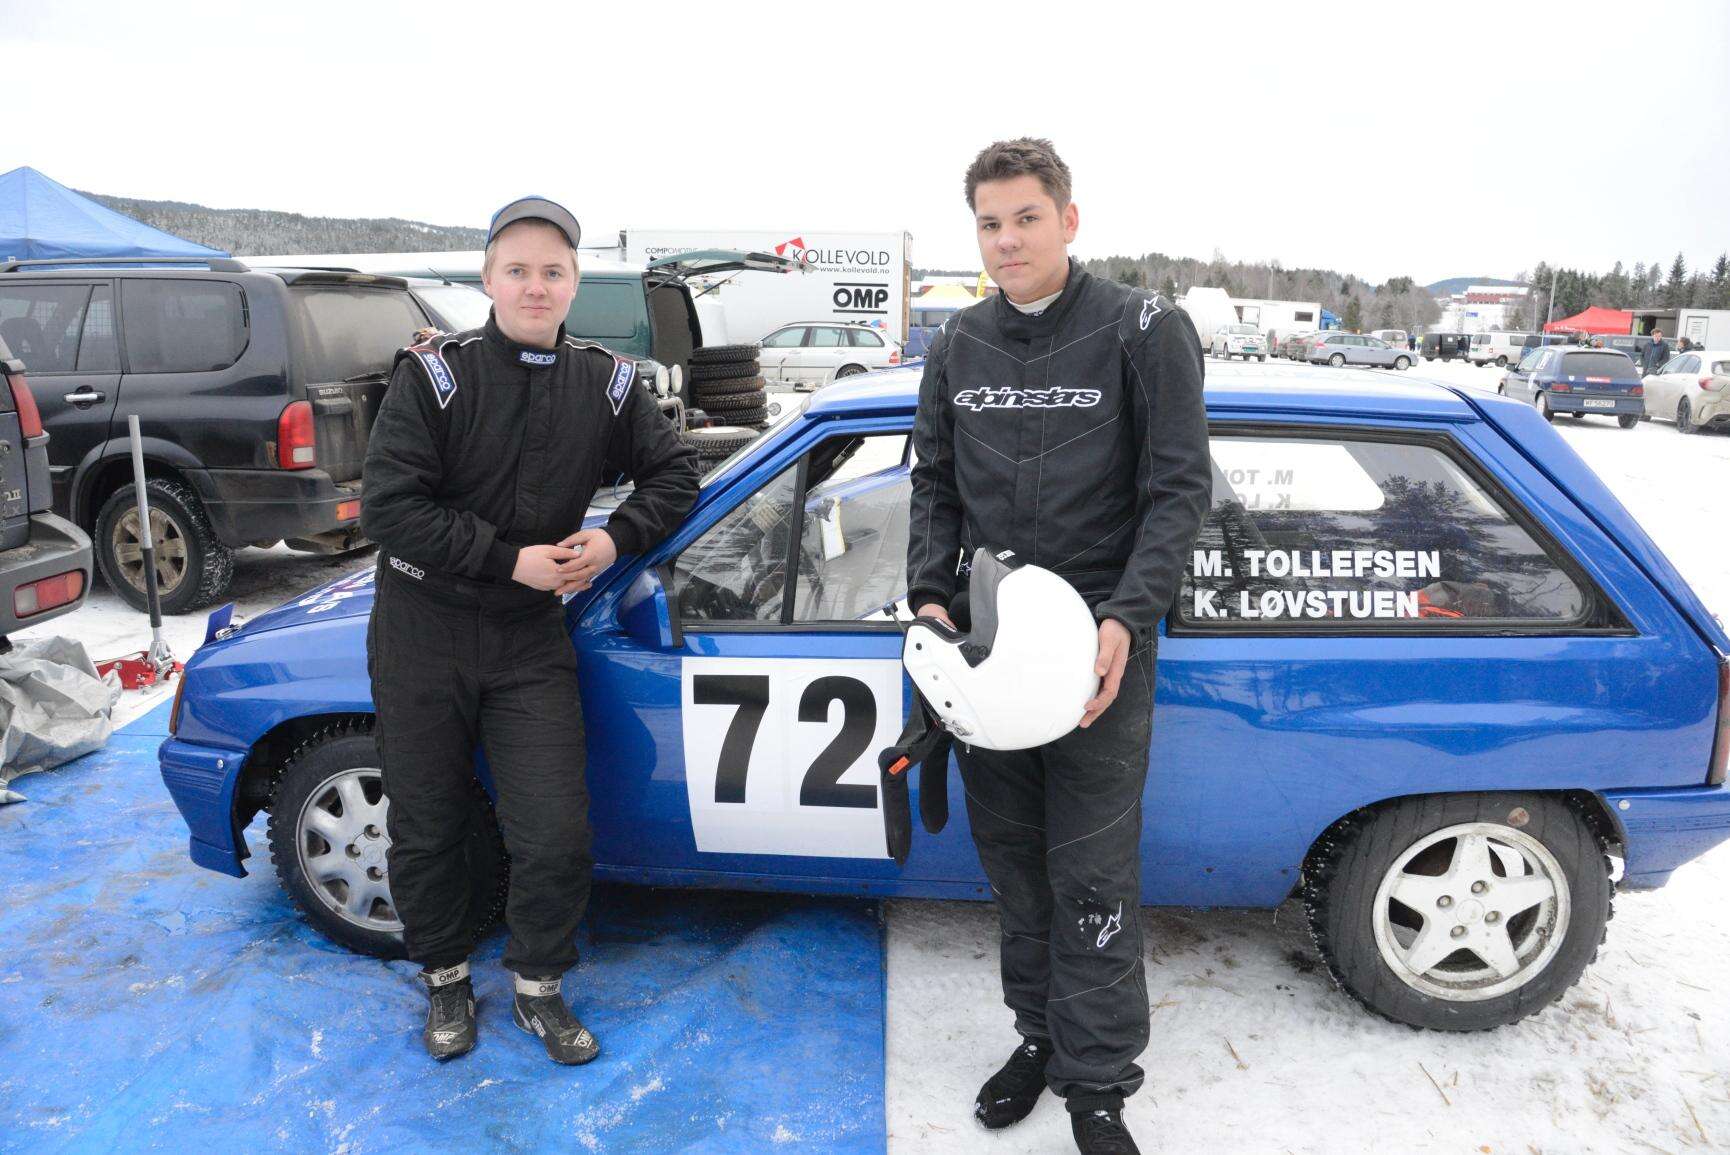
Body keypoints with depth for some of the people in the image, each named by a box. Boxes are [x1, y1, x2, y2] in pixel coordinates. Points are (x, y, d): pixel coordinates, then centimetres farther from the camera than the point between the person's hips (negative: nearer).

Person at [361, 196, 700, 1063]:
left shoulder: (605, 384, -1)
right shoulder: (436, 374, -10)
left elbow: (673, 473, 8)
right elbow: (389, 504, -16)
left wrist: (615, 540, -10)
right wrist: (511, 560, -20)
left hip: (531, 636, 2)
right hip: (422, 632, -1)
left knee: (556, 836, -1)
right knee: (427, 829, 12)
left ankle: (537, 989, 25)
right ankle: (446, 982, 37)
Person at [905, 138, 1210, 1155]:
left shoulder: (1144, 330, -4)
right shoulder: (961, 344, 10)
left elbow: (1179, 490, -7)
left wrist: (1125, 620, -19)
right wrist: (930, 596, -1)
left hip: (1098, 643, -4)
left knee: (1093, 873, -1)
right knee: (1013, 856, 14)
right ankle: (1040, 1033, 33)